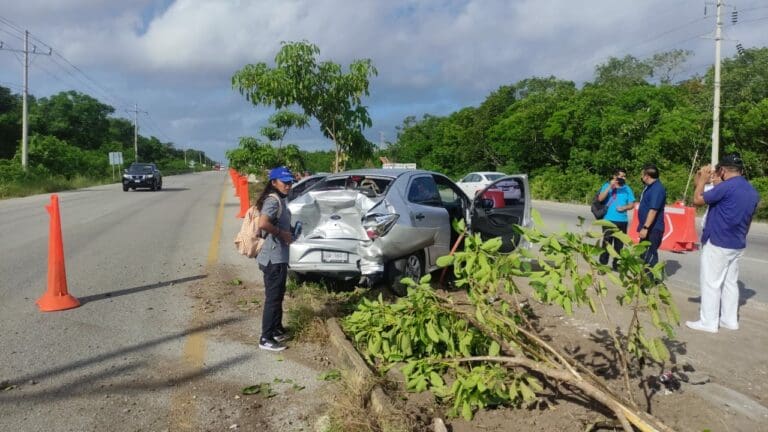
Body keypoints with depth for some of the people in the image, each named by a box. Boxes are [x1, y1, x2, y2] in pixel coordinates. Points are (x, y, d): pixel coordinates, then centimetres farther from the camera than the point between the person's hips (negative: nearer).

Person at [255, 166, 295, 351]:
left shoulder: (279, 200, 12)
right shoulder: (273, 200, -19)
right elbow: (263, 224, -34)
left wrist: (286, 233, 9)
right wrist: (281, 233, -21)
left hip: (279, 255, 10)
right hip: (274, 257, -10)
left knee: (278, 295, 19)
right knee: (273, 297, -3)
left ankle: (277, 330, 32)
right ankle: (266, 338, 5)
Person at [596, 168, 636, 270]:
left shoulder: (627, 188, 7)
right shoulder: (607, 186, -1)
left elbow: (632, 204, 8)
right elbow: (600, 198, -14)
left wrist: (624, 208, -12)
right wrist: (610, 186, -20)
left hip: (622, 221, 3)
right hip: (608, 220, -3)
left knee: (619, 244, 9)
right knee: (607, 243, -4)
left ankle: (616, 264, 19)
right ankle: (603, 264, 2)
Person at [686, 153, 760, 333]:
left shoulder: (726, 187, -18)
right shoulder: (753, 192, 9)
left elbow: (698, 200, -11)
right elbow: (748, 220, 18)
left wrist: (702, 180, 3)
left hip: (717, 244, -8)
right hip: (737, 246, 8)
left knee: (711, 283, -1)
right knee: (730, 282, 15)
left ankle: (709, 322, 3)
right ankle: (730, 320, 21)